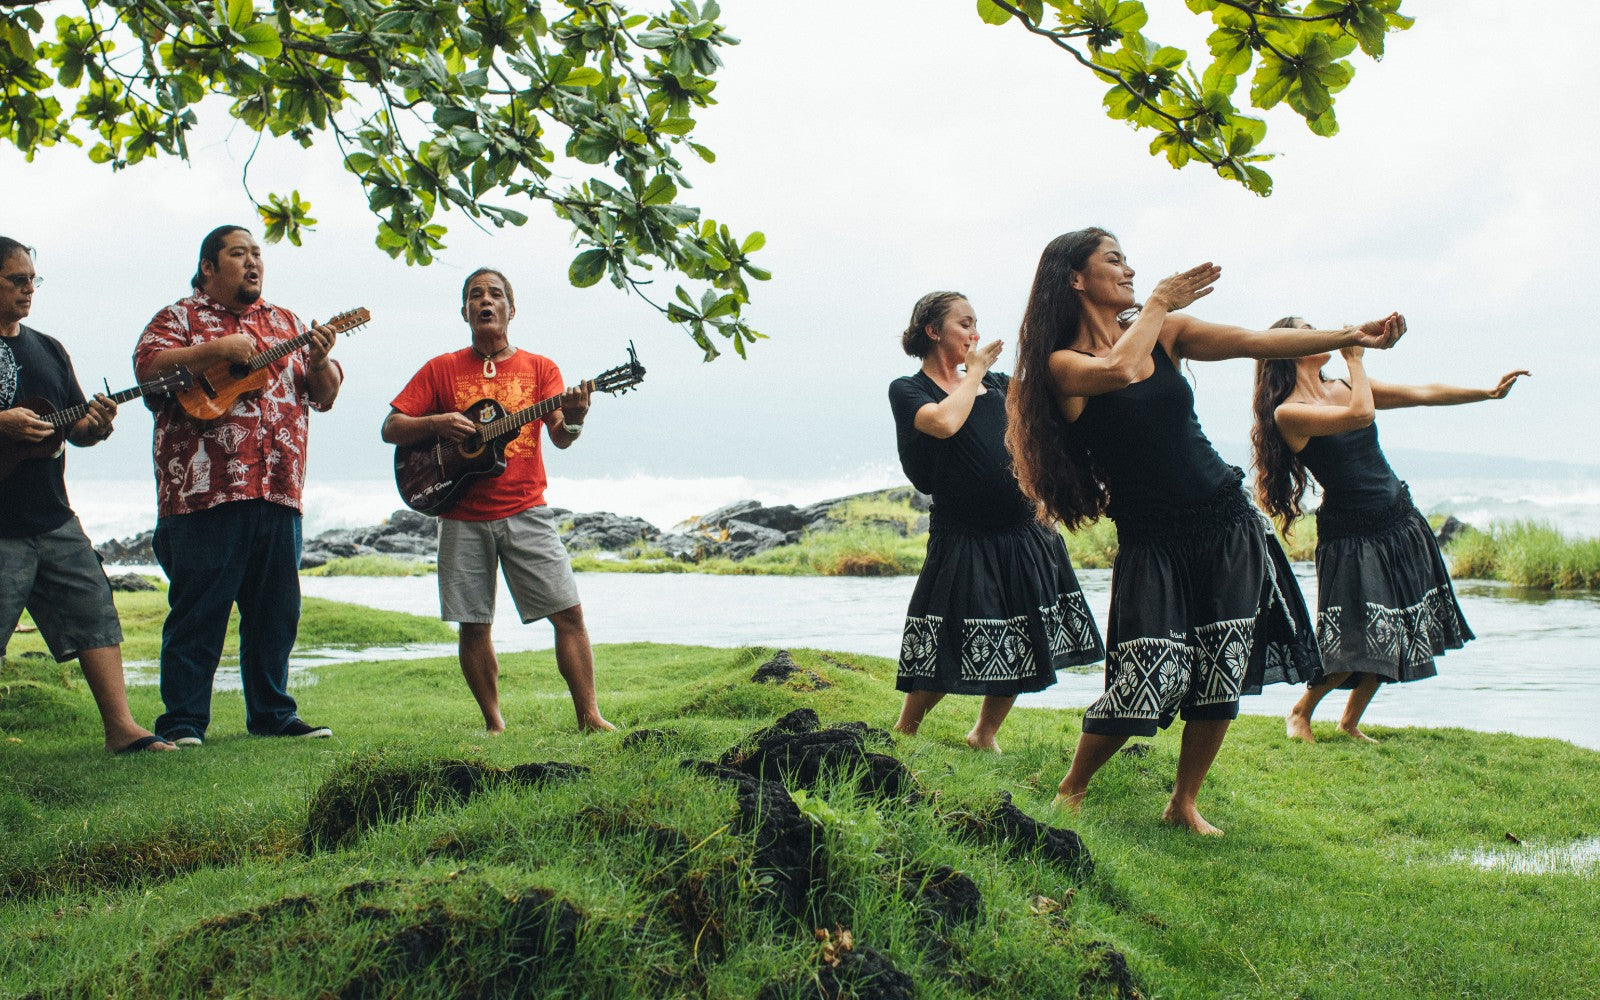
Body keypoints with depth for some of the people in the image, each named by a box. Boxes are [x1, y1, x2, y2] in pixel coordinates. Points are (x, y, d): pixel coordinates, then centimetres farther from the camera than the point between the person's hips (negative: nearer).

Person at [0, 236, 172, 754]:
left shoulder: (48, 349, 16)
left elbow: (77, 428, 17)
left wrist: (95, 426, -5)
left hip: (53, 520, 7)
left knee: (95, 613, 3)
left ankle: (121, 728, 5)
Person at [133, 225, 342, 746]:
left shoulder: (286, 323, 20)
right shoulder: (181, 317, 5)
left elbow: (326, 394, 16)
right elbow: (148, 365, -12)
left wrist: (319, 360, -5)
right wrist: (218, 349, -19)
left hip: (277, 491, 5)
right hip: (204, 489, -5)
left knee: (276, 610, 10)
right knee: (197, 610, -2)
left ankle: (272, 712, 20)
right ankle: (183, 720, 5)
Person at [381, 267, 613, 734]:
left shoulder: (539, 368, 8)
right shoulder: (441, 370, 8)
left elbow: (560, 437, -4)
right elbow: (390, 428, 6)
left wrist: (572, 417, -27)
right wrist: (436, 424, -12)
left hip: (526, 512, 0)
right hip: (463, 519, 0)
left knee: (568, 612, -7)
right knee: (474, 625, 2)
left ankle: (589, 716, -1)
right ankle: (493, 723, 15)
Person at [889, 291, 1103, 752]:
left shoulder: (994, 383, 16)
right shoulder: (907, 390, -2)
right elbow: (945, 422, -21)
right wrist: (975, 370, -9)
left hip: (1024, 533, 6)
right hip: (963, 538, -6)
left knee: (1021, 647, 10)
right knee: (946, 653, -3)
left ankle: (984, 735, 28)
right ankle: (903, 733, 18)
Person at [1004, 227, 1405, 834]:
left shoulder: (1166, 332, 7)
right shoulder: (1062, 363, -5)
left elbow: (1255, 342, -2)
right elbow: (1118, 369, -27)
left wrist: (1351, 337, -14)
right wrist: (1159, 301, -11)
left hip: (1226, 524, 4)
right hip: (1150, 540, -4)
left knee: (1222, 680, 4)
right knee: (1148, 681, -12)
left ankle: (1184, 804, 21)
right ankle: (1070, 789, 12)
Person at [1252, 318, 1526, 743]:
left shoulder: (1344, 387, 7)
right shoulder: (1287, 412, -15)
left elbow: (1425, 394, 10)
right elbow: (1360, 414, -28)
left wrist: (1489, 392, 8)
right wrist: (1354, 357, -15)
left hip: (1400, 524, 7)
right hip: (1349, 537, -7)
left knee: (1390, 639, 8)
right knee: (1357, 644, -13)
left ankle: (1350, 721, 23)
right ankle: (1300, 712, 10)